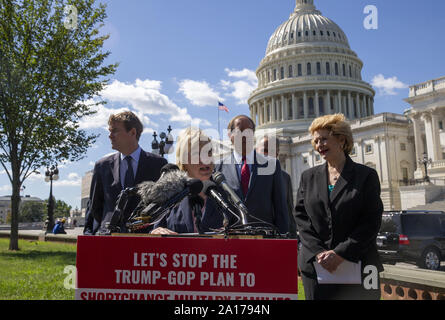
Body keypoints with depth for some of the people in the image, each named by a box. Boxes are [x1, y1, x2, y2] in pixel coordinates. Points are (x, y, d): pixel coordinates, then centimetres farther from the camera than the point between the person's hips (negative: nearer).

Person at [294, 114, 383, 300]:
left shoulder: (366, 176, 1)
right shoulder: (308, 177, 9)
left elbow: (371, 222, -5)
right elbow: (301, 216, 3)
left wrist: (340, 254, -13)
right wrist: (319, 253, -9)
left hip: (357, 267, -2)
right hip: (315, 266, 2)